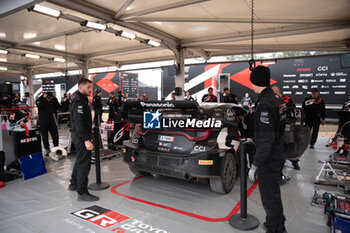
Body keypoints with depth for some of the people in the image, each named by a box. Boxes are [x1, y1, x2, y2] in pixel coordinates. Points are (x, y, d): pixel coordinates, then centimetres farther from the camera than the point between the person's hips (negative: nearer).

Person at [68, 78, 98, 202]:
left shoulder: (81, 100, 17)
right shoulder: (79, 102, -17)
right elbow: (79, 122, -26)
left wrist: (87, 137, 21)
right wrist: (86, 140, -30)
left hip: (80, 137, 11)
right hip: (81, 137, -11)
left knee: (80, 161, 23)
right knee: (84, 164, -8)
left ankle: (74, 184, 38)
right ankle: (82, 193, -2)